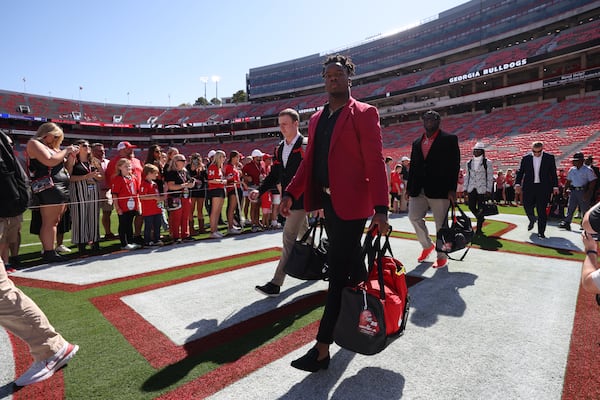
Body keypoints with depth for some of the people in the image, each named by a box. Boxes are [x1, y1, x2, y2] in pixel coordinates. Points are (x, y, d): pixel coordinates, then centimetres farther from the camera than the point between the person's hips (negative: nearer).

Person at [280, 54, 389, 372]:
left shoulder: (364, 114, -4)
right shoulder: (316, 118, 16)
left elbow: (375, 163, -11)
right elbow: (308, 161, 16)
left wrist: (381, 208, -18)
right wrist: (291, 193, 4)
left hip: (350, 203, -7)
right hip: (327, 202, 7)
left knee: (338, 272, -3)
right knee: (350, 265, 20)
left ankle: (322, 349, 6)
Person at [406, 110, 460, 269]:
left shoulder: (449, 139, 2)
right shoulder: (417, 143, 17)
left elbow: (454, 165, -5)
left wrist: (452, 189, -12)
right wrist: (409, 188, 9)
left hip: (439, 190, -4)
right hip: (418, 190, 5)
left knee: (441, 224, 3)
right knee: (414, 217, -3)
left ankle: (442, 256, 18)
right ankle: (427, 245, 21)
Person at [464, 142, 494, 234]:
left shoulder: (487, 162, -4)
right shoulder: (469, 162, 8)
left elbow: (490, 177, -4)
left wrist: (488, 190, -9)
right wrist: (465, 188, 8)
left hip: (482, 190, -4)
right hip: (471, 189, 4)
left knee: (480, 209, 0)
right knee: (471, 207, 6)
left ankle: (479, 229, 10)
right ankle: (480, 219, 36)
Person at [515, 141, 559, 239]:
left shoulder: (549, 157, 3)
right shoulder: (526, 158, 4)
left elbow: (553, 173, 6)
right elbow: (520, 172, 5)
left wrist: (555, 186, 4)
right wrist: (517, 184, -6)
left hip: (543, 188, -1)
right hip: (529, 187, 1)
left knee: (541, 210, -1)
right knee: (527, 207, 1)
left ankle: (541, 232, 8)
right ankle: (532, 220, 36)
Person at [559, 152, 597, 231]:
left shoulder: (588, 170, -7)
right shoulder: (572, 170, 9)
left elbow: (592, 182, -10)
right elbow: (568, 181, 18)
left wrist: (588, 193, -16)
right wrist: (567, 188, 7)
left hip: (583, 191, -5)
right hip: (573, 191, 5)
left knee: (585, 209, 3)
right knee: (570, 207, 2)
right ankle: (566, 223, 3)